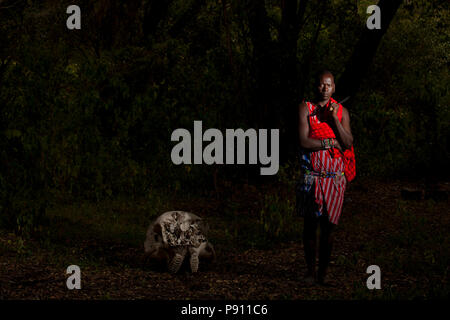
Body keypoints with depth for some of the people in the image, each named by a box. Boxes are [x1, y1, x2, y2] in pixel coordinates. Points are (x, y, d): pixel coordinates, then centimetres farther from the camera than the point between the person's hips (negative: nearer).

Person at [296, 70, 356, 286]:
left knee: (328, 226, 0)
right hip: (311, 175, -1)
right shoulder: (305, 108, 2)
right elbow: (304, 141, -9)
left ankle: (323, 273, 6)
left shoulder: (341, 112, 9)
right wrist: (330, 142, -7)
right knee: (310, 223, 0)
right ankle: (310, 270, 10)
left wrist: (334, 119, -10)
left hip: (335, 176, 1)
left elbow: (348, 144, -2)